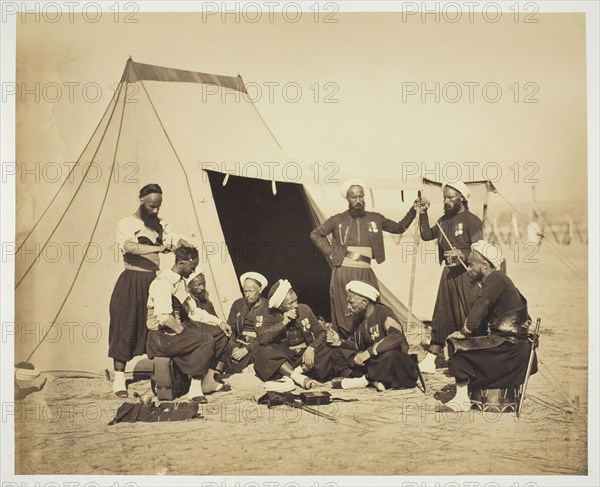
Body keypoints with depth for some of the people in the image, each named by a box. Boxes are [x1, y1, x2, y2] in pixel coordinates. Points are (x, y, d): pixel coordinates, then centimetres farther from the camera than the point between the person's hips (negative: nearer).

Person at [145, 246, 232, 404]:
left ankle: (208, 380, 9)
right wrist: (184, 331, -18)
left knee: (219, 333, 5)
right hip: (162, 335, -10)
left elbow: (192, 311, 16)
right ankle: (195, 389, -17)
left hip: (178, 328, 10)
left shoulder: (181, 281, 12)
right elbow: (164, 318, -30)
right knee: (206, 340, -25)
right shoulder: (164, 283, -20)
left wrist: (218, 322, 8)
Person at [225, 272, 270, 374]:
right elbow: (230, 329, 7)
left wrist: (247, 349, -16)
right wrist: (234, 347, -10)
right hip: (239, 343, 3)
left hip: (257, 345, -3)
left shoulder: (267, 306, -2)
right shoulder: (238, 304, 11)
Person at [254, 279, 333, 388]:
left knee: (326, 354, -25)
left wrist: (311, 348, -20)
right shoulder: (272, 317, -4)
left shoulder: (304, 310, 0)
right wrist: (283, 323, -24)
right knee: (264, 350, -29)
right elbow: (261, 338, -20)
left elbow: (321, 332, -1)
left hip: (306, 353, 1)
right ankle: (298, 377, -39)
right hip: (284, 357, -1)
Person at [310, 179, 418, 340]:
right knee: (344, 316, -1)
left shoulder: (375, 218, 9)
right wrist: (331, 253, 2)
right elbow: (315, 234, 10)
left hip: (366, 273, 2)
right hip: (343, 273, -2)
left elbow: (399, 228, 14)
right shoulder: (338, 220, 4)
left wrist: (413, 211, 1)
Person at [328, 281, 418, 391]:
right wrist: (340, 342, -2)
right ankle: (373, 380, -20)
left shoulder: (383, 312, -15)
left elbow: (397, 337, -33)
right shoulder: (358, 318, 7)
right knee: (337, 352, -3)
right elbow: (358, 345, 17)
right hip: (371, 361, 8)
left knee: (390, 355, -42)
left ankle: (364, 379, -17)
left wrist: (368, 352, -35)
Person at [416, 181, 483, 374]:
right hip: (448, 274, 7)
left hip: (465, 274, -7)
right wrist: (422, 213, 8)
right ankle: (430, 361, 12)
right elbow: (426, 235, 14)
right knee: (441, 318, 9)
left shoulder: (471, 220, -8)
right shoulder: (444, 220, 14)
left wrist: (462, 254, -29)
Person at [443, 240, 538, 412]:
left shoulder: (495, 278, -12)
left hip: (509, 345, -10)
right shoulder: (499, 279, 16)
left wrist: (464, 332, -14)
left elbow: (480, 307, -21)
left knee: (457, 346, -14)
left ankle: (462, 399, -11)